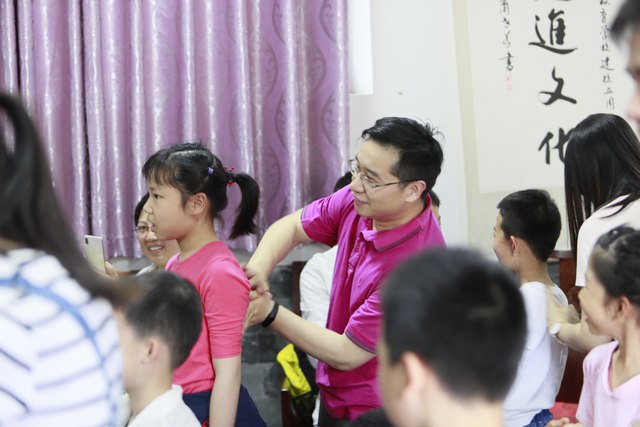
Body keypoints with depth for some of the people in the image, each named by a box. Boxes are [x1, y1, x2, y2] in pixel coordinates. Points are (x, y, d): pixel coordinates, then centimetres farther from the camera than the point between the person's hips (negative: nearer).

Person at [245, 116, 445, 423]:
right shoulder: (360, 200, -12)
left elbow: (346, 355, -23)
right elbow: (292, 226, 4)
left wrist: (269, 313, -17)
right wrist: (257, 268, -16)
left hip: (372, 412, -6)